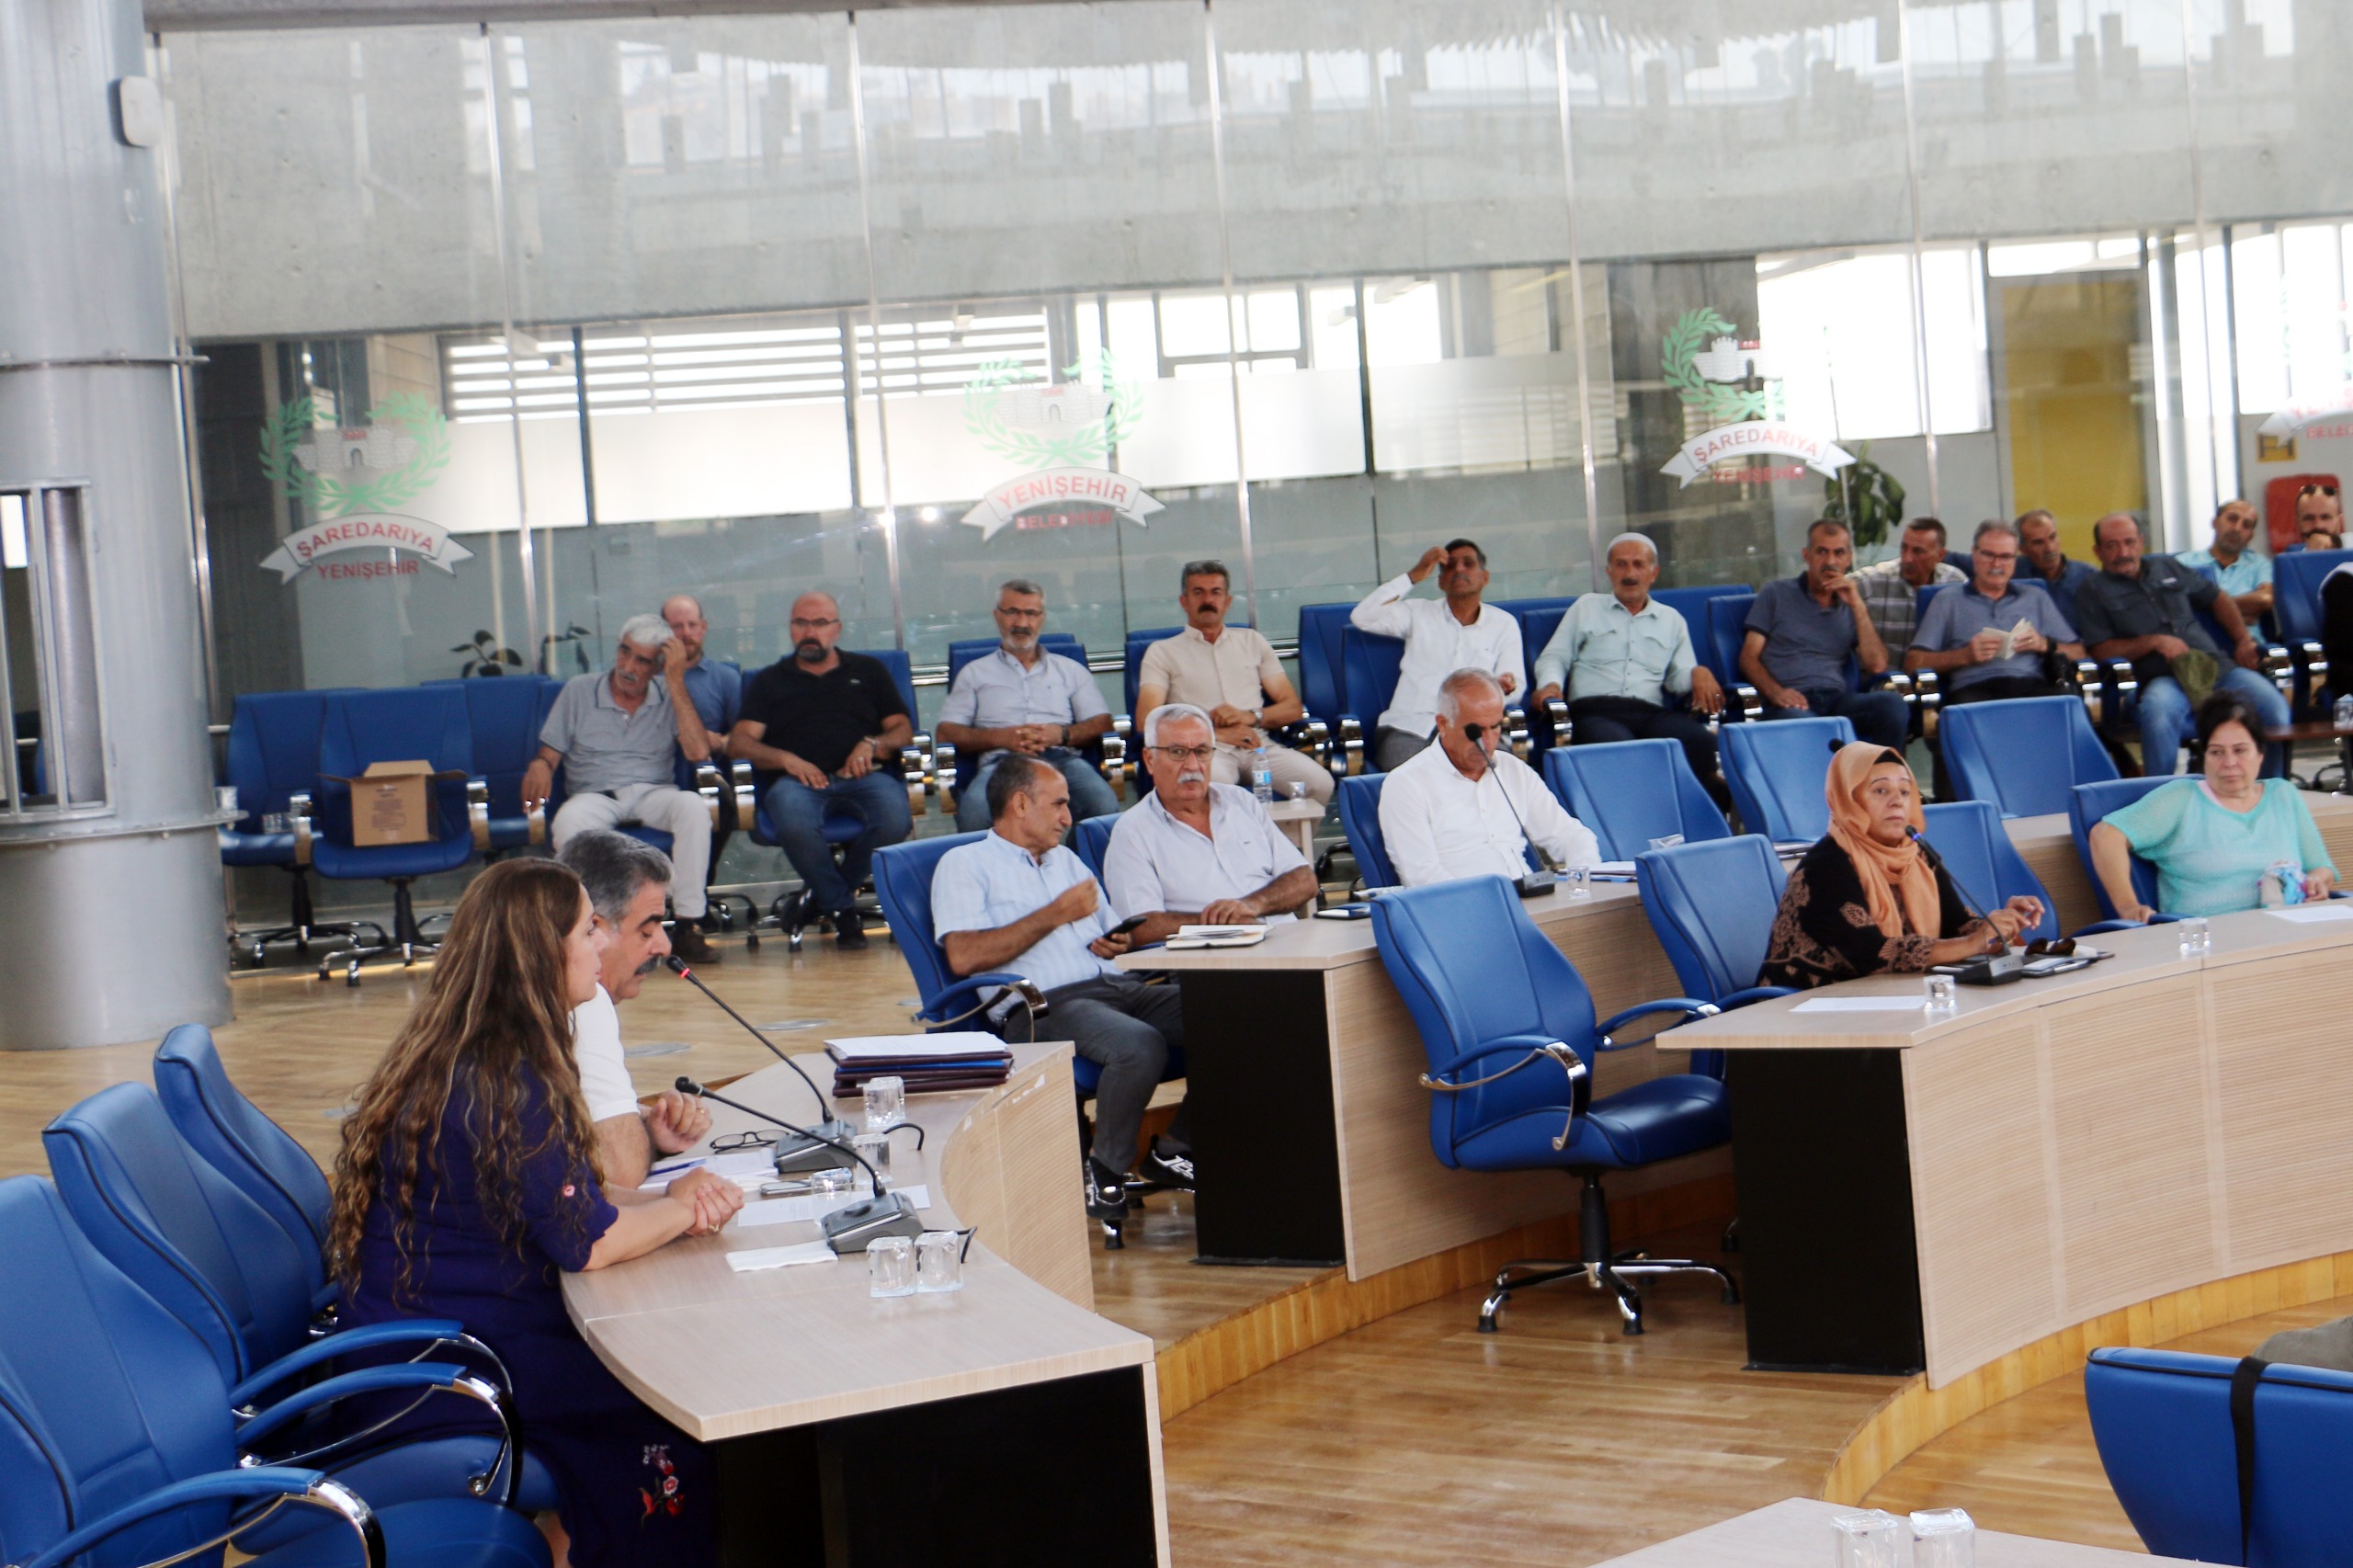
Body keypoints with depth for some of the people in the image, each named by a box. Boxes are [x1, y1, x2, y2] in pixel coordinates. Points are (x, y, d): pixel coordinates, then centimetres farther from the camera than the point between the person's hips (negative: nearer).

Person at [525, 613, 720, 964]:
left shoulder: (668, 698, 9)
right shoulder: (579, 691, 10)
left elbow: (698, 752, -7)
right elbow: (550, 752, 10)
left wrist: (676, 682, -7)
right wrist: (539, 765, -16)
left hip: (652, 793, 1)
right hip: (594, 795, 0)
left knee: (693, 807, -34)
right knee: (570, 823, -37)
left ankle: (690, 926, -30)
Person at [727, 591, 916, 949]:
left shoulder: (868, 670, 27)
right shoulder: (769, 681, 25)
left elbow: (903, 729, 20)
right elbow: (740, 742, 12)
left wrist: (873, 745, -3)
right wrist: (786, 759, -8)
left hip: (863, 775, 1)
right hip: (797, 779, -1)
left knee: (895, 819, -34)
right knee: (796, 826, -39)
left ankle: (824, 892, -7)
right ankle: (841, 910, -13)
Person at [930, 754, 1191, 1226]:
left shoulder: (1068, 861, 32)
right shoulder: (965, 865, 8)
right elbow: (964, 957, -9)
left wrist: (1117, 942, 8)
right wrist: (1056, 914, -4)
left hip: (1119, 987, 7)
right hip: (1047, 1004, -7)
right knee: (1141, 1045, -37)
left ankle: (1173, 1150, -4)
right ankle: (1103, 1176, -17)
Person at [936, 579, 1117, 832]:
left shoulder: (1070, 670, 28)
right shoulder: (975, 673, 24)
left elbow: (1103, 723, 17)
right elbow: (946, 732, 13)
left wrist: (1061, 734, -4)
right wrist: (1001, 737, -4)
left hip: (1062, 758, 1)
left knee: (1105, 806, -35)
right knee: (974, 811, -39)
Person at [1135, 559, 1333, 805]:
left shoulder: (1252, 642, 26)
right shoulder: (1162, 652, 15)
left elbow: (1293, 707, 21)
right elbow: (1146, 721, 0)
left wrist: (1251, 717, -1)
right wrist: (1217, 733, -7)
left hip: (1258, 743, 3)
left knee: (1319, 782, -27)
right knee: (1214, 785, -41)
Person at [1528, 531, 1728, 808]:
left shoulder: (1671, 619, 27)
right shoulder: (1586, 607, 23)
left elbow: (1679, 676, 21)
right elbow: (1553, 658, 20)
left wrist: (1698, 673, -4)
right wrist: (1550, 683, -3)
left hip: (1651, 713, 2)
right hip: (1595, 710, -2)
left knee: (1701, 741, -35)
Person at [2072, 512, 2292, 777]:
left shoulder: (2168, 568, 24)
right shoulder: (2094, 591, 11)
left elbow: (2217, 599, 29)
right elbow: (2100, 650, 0)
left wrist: (2244, 640, 14)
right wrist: (2154, 642, -10)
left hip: (2217, 666, 4)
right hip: (2164, 678, -4)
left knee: (2273, 704, -22)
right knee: (2158, 712, -41)